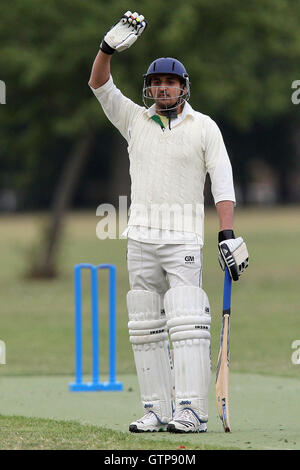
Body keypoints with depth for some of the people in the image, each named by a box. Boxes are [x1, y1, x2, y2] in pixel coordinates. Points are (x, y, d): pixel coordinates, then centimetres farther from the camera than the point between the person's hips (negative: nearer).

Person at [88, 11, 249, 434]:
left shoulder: (204, 127, 2)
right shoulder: (135, 120, 11)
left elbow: (223, 182, -4)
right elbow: (99, 84, 1)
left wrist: (228, 234, -15)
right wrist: (111, 46, -15)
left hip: (184, 238, -4)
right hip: (141, 236, 4)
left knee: (187, 321, -14)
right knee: (146, 327, 3)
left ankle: (192, 410, -18)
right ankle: (158, 411, 5)